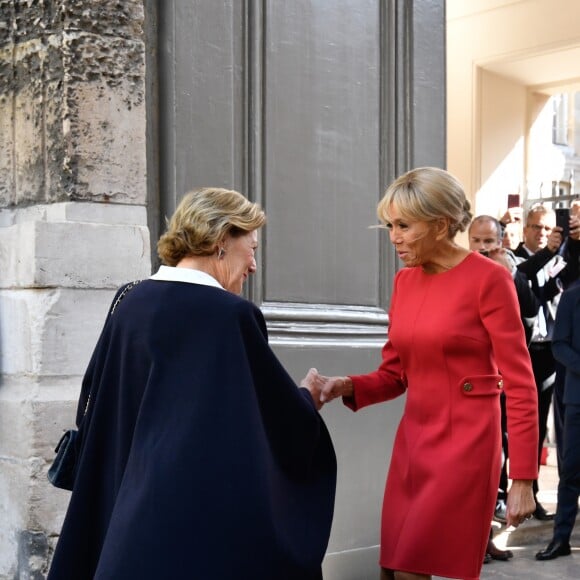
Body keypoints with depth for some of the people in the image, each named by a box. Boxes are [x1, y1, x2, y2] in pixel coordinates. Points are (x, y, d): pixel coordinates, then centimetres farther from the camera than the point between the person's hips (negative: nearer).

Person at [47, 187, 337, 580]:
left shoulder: (130, 304, 3)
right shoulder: (232, 315, -16)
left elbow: (93, 407, 11)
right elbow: (287, 423, -8)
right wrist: (307, 398, 14)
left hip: (129, 509, 7)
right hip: (205, 522, -6)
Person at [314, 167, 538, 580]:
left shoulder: (488, 279, -11)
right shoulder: (405, 281, 8)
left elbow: (520, 384, -11)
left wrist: (523, 479, -13)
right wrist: (348, 386, -8)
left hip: (465, 442, -6)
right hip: (412, 440, 6)